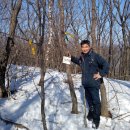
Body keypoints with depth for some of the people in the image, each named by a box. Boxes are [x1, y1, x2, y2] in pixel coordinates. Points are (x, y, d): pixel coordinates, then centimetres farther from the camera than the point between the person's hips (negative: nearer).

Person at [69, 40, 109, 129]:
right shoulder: (82, 57, 7)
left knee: (96, 101, -2)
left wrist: (101, 74, -14)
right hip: (86, 83, 7)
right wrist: (71, 57, 21)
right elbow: (78, 61, 31)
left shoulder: (95, 56, -14)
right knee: (89, 100, 20)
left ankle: (96, 120, 6)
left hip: (94, 83, -7)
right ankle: (91, 114, 38)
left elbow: (106, 64, -13)